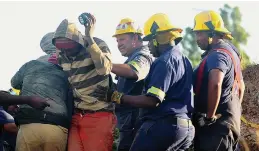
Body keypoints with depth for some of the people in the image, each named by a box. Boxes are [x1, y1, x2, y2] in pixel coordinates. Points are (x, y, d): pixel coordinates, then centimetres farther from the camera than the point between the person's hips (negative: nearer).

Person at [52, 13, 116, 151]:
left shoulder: (98, 45, -7)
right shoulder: (61, 55, 9)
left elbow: (104, 69, -28)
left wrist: (89, 38, -29)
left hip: (99, 115, -5)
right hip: (75, 116, 5)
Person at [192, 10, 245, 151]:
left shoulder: (217, 54, -17)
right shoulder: (229, 50, 16)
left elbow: (215, 85, -37)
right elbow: (240, 85, 26)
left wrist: (210, 115, -27)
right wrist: (235, 110, 27)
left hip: (217, 123, -11)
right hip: (229, 117, 11)